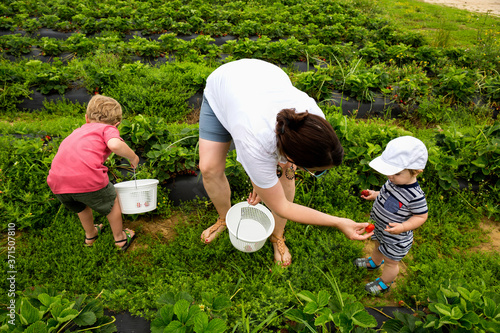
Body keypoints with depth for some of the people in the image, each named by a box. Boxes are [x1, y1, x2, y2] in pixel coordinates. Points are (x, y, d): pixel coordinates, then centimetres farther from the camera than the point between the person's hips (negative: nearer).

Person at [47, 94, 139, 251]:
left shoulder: (79, 131, 31)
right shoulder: (108, 129, 10)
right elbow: (115, 145, -13)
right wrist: (133, 157, 3)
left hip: (56, 183, 7)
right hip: (87, 178, -6)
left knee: (81, 207, 34)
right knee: (111, 201, 22)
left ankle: (90, 235, 56)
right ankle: (120, 238, 37)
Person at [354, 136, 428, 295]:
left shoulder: (415, 196, -37)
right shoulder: (394, 181, -15)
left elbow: (421, 216, -23)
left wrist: (403, 227, -35)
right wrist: (375, 195, -3)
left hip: (396, 239, -7)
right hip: (380, 228, 7)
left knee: (390, 262, 20)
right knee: (378, 247, 35)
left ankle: (384, 283, 47)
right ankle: (374, 262, 66)